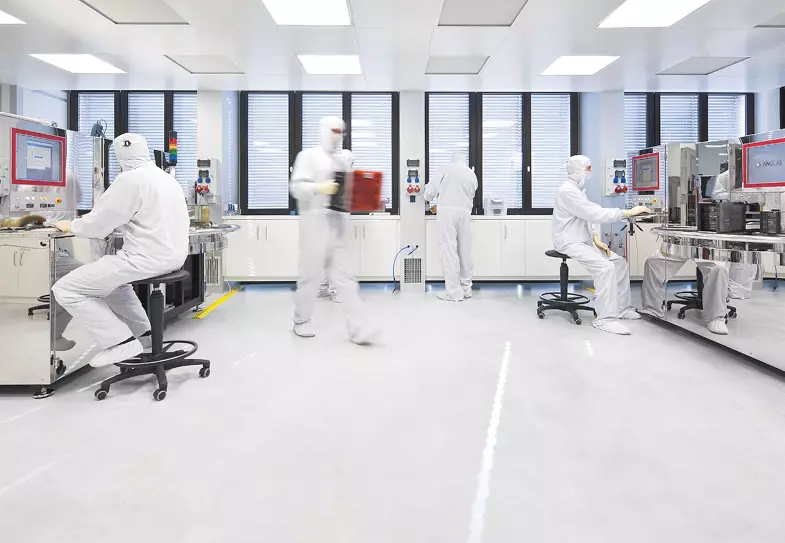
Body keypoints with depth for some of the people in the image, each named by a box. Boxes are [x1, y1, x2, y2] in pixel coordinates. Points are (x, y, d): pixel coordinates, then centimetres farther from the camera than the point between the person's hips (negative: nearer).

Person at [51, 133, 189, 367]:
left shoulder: (130, 179, -12)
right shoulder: (167, 178, 15)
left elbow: (98, 224, -9)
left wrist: (71, 226, 11)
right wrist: (120, 223, 41)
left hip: (148, 259, -9)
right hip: (173, 255, 9)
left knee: (66, 290, -2)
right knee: (109, 275, 34)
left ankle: (121, 342, -7)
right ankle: (141, 330, 29)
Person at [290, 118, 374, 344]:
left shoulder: (341, 162, 20)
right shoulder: (308, 156, 1)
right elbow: (296, 187, -10)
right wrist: (319, 188, -26)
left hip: (338, 225, 5)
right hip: (315, 224, -5)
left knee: (344, 277, 0)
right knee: (311, 275, 3)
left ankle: (358, 330, -5)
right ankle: (301, 321, 23)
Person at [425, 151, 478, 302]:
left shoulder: (447, 168, 3)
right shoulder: (472, 175, 18)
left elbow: (431, 189, 0)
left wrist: (429, 197, 25)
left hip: (447, 211, -5)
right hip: (465, 212, 5)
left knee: (449, 251, -4)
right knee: (465, 251, 11)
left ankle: (454, 292, -5)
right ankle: (466, 288, 19)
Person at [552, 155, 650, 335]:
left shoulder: (578, 189, 16)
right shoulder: (568, 191, -18)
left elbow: (588, 218, 20)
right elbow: (596, 214, -25)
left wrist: (596, 239, 5)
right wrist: (628, 212, -22)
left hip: (583, 241, 10)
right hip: (570, 242, -10)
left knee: (620, 262, 5)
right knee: (605, 267, -26)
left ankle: (622, 308, 13)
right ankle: (605, 319, -24)